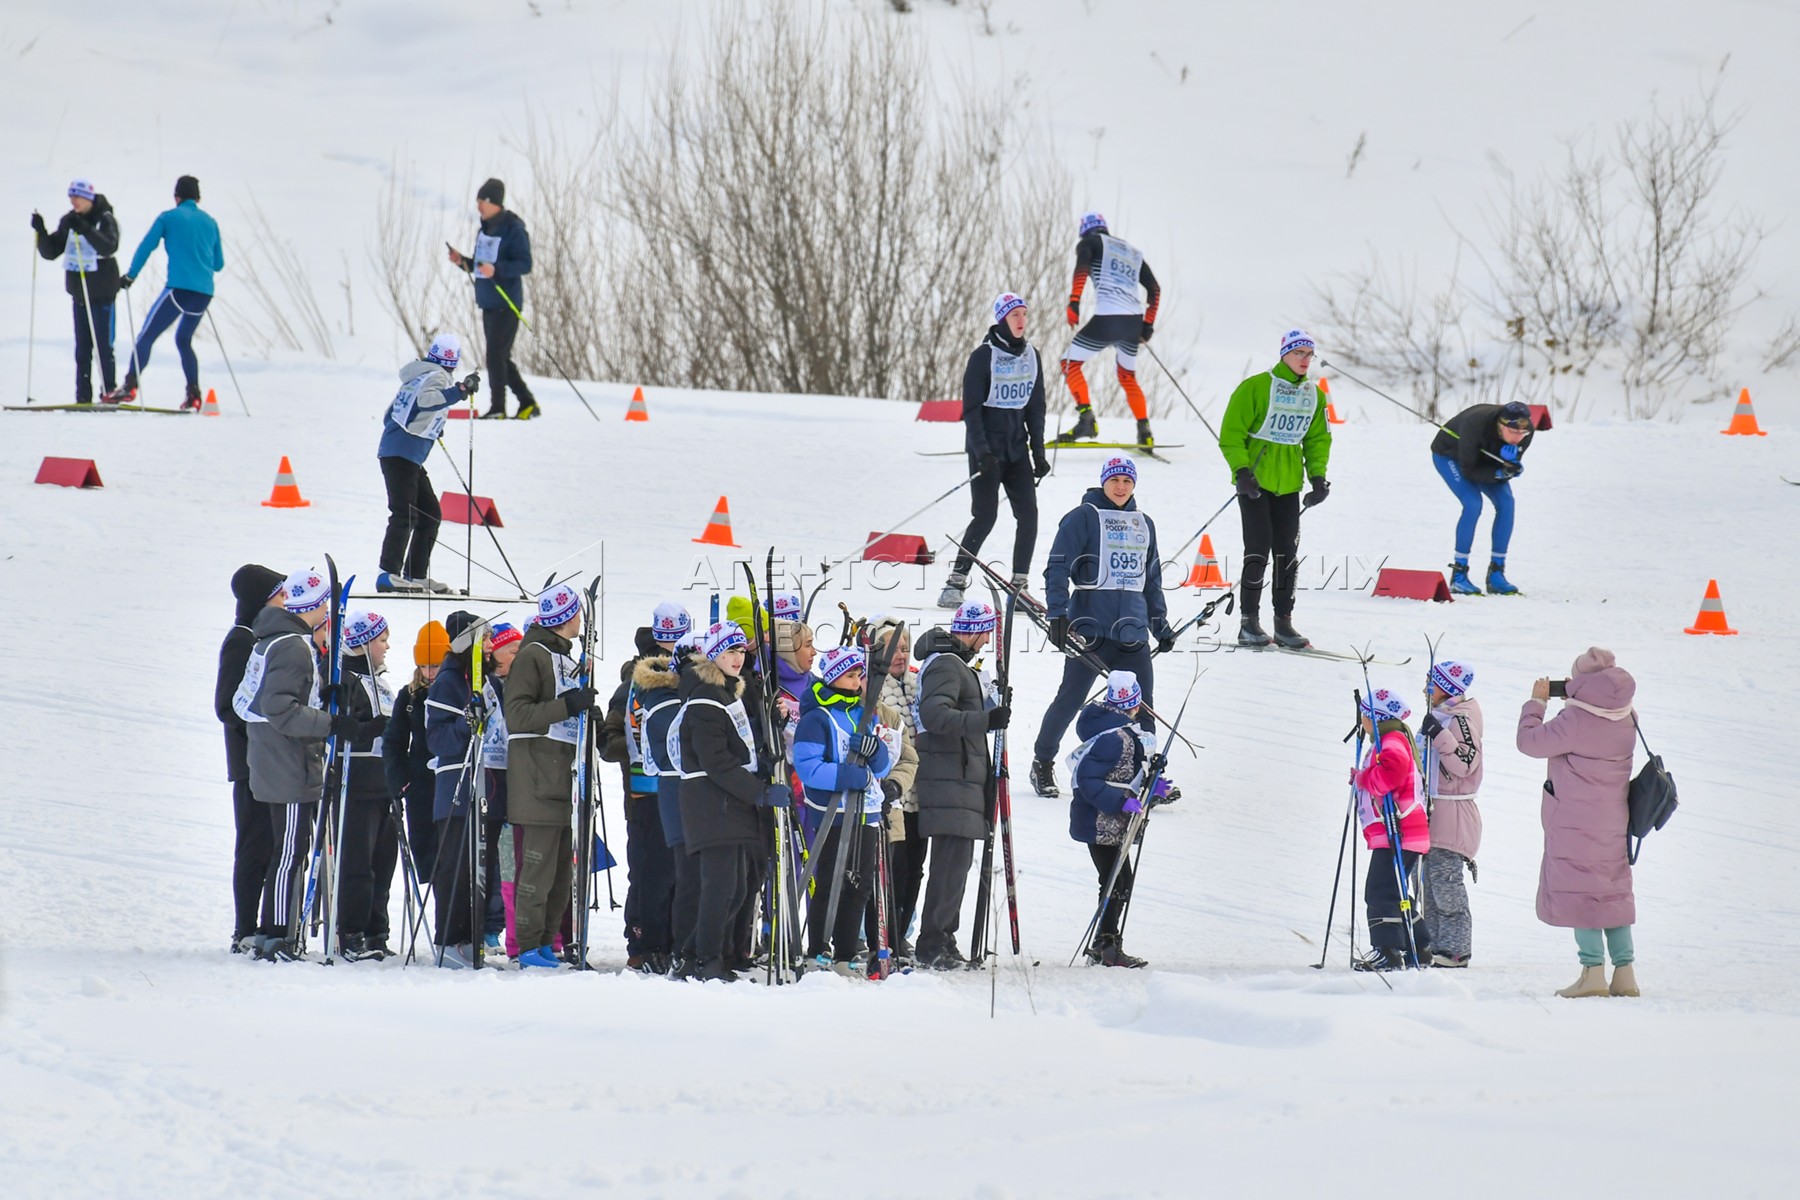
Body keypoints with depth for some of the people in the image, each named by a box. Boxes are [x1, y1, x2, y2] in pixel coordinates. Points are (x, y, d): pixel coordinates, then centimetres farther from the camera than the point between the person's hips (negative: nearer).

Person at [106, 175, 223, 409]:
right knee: (183, 340, 23)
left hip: (179, 288, -5)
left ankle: (130, 386, -19)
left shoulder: (168, 217, 5)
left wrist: (130, 275, 7)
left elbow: (146, 247, 0)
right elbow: (219, 264, 22)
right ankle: (193, 393, 11)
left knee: (146, 336, -3)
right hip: (205, 292, 5)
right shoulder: (210, 222, 17)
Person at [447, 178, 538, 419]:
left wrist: (496, 269, -28)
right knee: (499, 357, 11)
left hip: (506, 304, -9)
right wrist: (464, 262, 6)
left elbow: (525, 264, -17)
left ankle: (498, 407, -5)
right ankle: (527, 403, 18)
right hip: (488, 303, 9)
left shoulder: (513, 229, -11)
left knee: (496, 355, -10)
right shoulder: (485, 229, 16)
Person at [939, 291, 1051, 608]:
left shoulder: (1030, 355, 8)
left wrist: (1038, 451, 8)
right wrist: (981, 450, -19)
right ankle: (955, 584, -3)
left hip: (1017, 447, 5)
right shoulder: (984, 356, -9)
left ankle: (1019, 586, 3)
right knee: (985, 516, -11)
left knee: (1028, 514, -4)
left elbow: (1035, 406, 13)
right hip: (987, 447, -5)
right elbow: (971, 407, -10)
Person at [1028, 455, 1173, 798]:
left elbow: (1152, 580, 27)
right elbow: (1058, 568, -5)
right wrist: (1057, 614, -15)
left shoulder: (1144, 525, 19)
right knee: (1071, 698, 0)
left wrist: (1160, 624, 23)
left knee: (1141, 705, -2)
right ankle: (1042, 764, 16)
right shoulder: (1083, 517, 1)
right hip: (1090, 626, -5)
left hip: (1132, 629, 5)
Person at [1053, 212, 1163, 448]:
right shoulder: (1133, 253, 26)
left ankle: (1086, 419, -9)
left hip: (1107, 319, -6)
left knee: (1070, 362, 7)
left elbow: (1082, 267, -12)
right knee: (1127, 377, 23)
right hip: (1134, 322, 6)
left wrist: (1073, 302, -19)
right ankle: (1144, 433, 13)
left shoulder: (1090, 243, 10)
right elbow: (1154, 289, 22)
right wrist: (1148, 324, 25)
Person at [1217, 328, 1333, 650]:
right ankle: (1249, 621, -3)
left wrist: (1318, 476, 6)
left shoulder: (1313, 395, 8)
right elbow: (1231, 433, -9)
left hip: (1289, 484, 5)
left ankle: (1283, 621, 11)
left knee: (1287, 552, 5)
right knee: (1258, 548, -9)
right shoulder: (1256, 388, -10)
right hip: (1255, 479, -5)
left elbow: (1318, 439, 18)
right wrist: (1241, 470, -18)